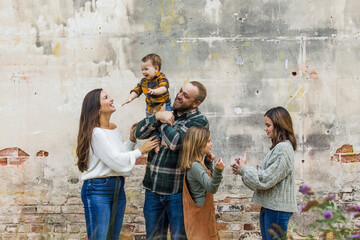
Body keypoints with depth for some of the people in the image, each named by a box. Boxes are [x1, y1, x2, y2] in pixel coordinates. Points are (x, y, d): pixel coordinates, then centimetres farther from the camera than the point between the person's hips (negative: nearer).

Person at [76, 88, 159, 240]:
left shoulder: (114, 128, 12)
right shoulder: (95, 132, -15)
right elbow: (116, 160, -16)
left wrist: (131, 140, 7)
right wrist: (141, 151, -7)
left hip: (118, 188, 9)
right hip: (97, 190, -9)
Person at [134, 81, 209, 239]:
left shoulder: (199, 121, -9)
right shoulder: (167, 111, 10)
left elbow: (176, 142, -24)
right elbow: (139, 133, 3)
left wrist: (162, 122, -7)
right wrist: (157, 116, -12)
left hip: (177, 191, -5)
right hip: (152, 190, 5)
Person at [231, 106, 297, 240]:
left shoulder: (284, 148, -16)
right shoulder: (277, 147, 15)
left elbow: (266, 180, -20)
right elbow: (264, 176, 16)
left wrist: (244, 168, -6)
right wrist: (241, 171, 5)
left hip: (277, 209, -10)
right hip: (268, 207, 10)